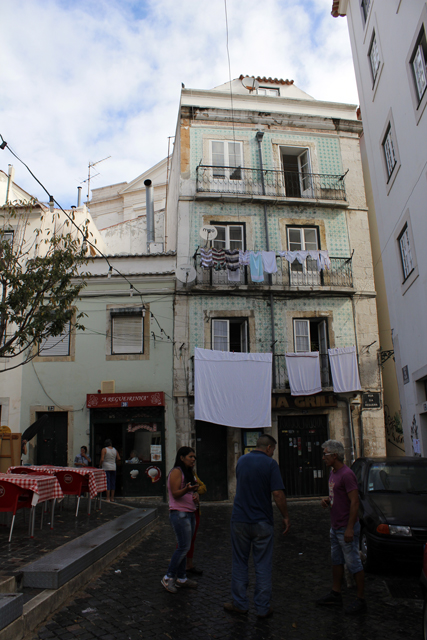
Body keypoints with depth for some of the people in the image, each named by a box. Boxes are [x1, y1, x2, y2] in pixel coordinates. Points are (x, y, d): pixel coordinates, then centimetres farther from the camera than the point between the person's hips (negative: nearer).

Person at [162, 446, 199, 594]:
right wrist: (187, 489, -36)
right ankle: (168, 577, 1)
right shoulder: (176, 472, -11)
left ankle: (181, 578, 19)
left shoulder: (189, 472, 16)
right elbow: (175, 494, -18)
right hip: (179, 513, -9)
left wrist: (195, 496, 4)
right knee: (184, 547, -10)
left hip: (189, 514, 9)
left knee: (184, 547, 11)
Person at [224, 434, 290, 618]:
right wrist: (285, 517, -5)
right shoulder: (270, 464, -11)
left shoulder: (241, 461, 6)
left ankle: (239, 604, 22)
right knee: (263, 565, 9)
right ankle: (262, 608, 17)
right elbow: (278, 494, -15)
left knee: (239, 563, 14)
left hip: (240, 520, 4)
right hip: (262, 522, -3)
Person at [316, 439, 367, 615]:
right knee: (336, 561, 18)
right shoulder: (333, 472, 9)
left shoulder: (346, 474, -21)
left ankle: (361, 600, 15)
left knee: (353, 563, 2)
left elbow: (355, 502, -22)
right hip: (335, 527, 10)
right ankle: (335, 595, 30)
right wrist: (327, 500, 2)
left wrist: (349, 528, -22)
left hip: (346, 529, -10)